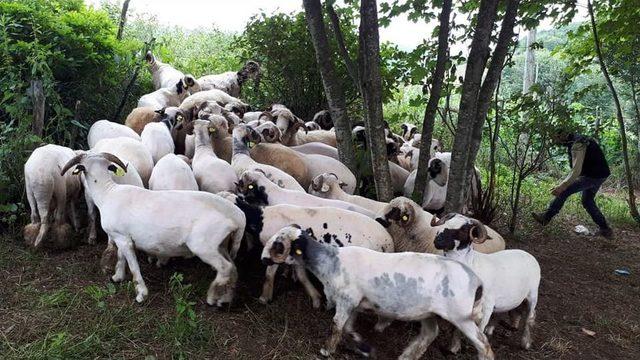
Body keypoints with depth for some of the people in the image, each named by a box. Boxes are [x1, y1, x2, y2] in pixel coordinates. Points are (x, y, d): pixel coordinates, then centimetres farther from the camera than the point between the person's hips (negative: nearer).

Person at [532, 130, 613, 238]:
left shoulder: (577, 145, -20)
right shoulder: (579, 140, 12)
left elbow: (576, 171, -27)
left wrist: (562, 186, -30)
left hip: (593, 176, -10)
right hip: (599, 175, 10)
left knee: (564, 191, -8)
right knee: (587, 201, 18)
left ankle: (545, 217, -3)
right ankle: (605, 229, 22)